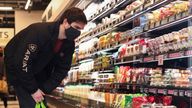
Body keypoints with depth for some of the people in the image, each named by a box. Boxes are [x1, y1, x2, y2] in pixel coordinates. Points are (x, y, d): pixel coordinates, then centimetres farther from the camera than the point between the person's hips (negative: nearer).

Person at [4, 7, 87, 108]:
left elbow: (62, 69, -6)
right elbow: (22, 63, -32)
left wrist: (45, 90, -16)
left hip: (38, 71, 7)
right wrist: (33, 90, -25)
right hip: (17, 69, -6)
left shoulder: (69, 44, -12)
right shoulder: (39, 31, -35)